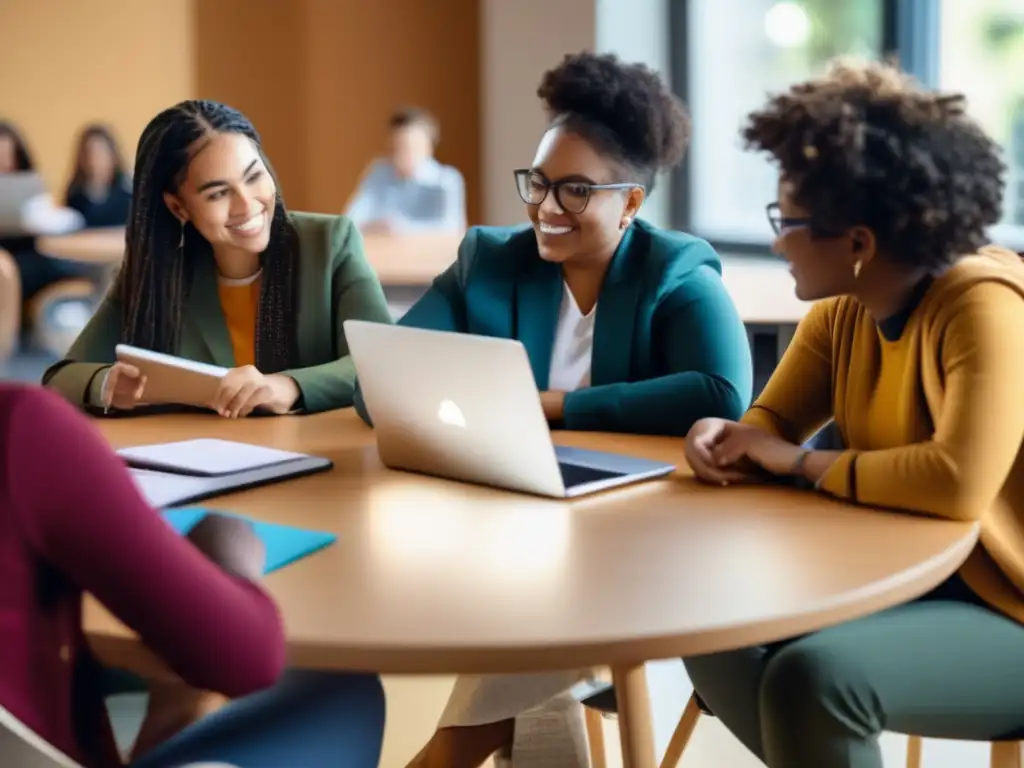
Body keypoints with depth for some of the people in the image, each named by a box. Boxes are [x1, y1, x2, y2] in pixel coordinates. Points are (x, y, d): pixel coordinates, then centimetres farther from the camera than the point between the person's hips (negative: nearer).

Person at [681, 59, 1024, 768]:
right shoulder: (843, 310, 1)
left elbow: (959, 481, -37)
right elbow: (774, 422, 11)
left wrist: (803, 465, -22)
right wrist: (725, 438, -14)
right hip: (904, 578, 8)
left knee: (813, 676, -28)